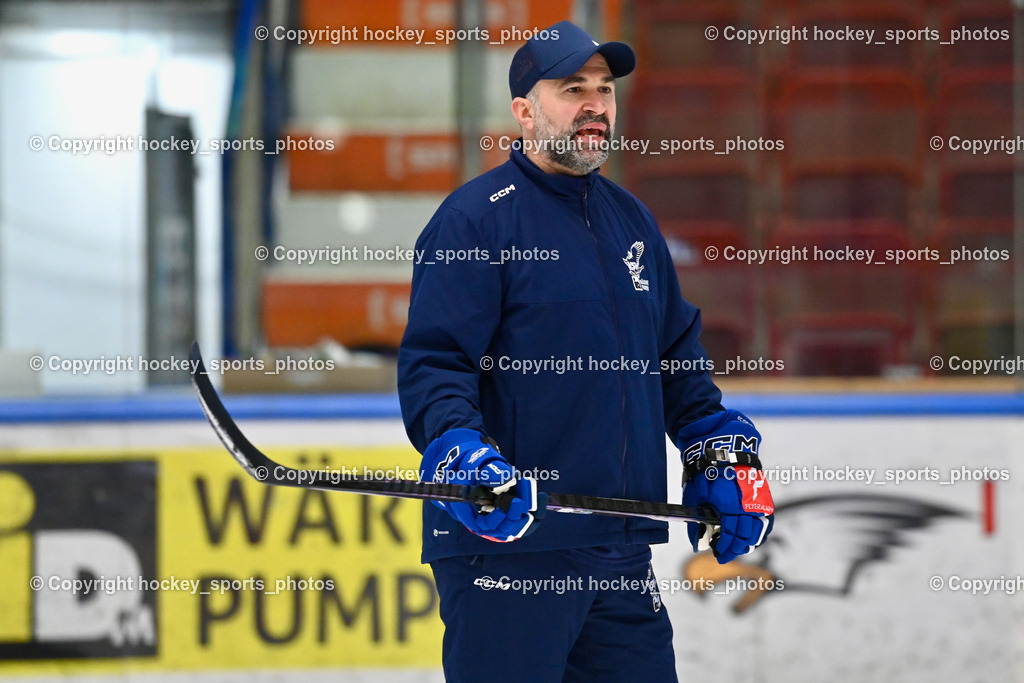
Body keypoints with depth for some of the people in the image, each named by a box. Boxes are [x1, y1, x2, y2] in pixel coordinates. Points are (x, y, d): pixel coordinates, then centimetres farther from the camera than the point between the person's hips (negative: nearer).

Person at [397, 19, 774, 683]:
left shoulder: (631, 219, 18)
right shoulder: (477, 217, -6)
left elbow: (677, 354, 28)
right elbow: (432, 362, -13)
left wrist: (725, 454, 19)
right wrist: (464, 458, -28)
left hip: (622, 552, 7)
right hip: (507, 544, -7)